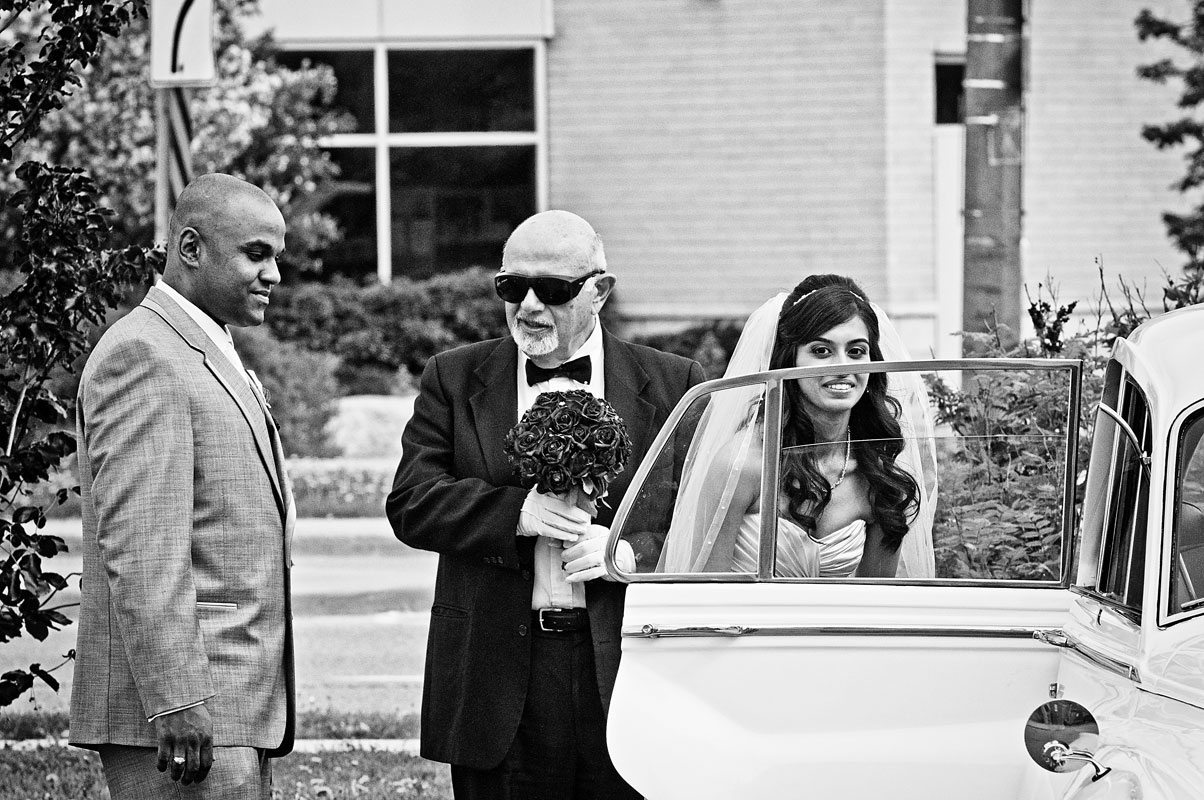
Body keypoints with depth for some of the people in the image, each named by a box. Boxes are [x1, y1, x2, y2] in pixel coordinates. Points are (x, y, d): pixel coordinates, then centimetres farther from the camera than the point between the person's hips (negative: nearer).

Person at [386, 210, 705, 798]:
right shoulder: (455, 379, 9)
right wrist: (515, 512, -15)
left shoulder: (672, 384, 7)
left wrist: (634, 550, -14)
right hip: (498, 678, 1)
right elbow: (410, 502, 0)